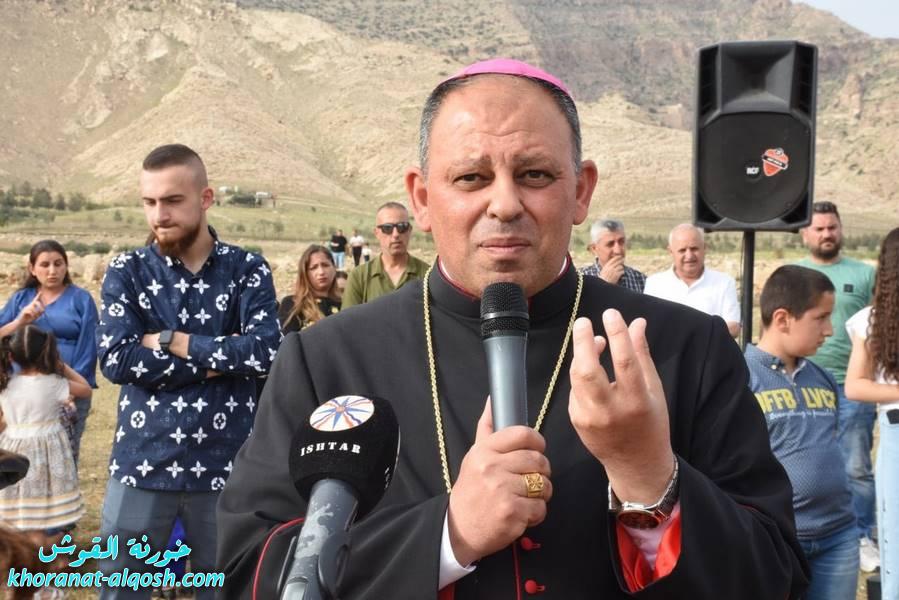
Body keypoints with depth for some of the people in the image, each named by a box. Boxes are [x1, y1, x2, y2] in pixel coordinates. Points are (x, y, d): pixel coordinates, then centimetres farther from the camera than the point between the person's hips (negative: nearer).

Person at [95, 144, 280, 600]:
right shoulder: (126, 272, 2)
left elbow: (264, 352, -15)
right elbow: (116, 360, -12)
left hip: (225, 466, 0)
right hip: (141, 464, 0)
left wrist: (169, 341, -13)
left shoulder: (247, 270, 0)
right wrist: (219, 358, -15)